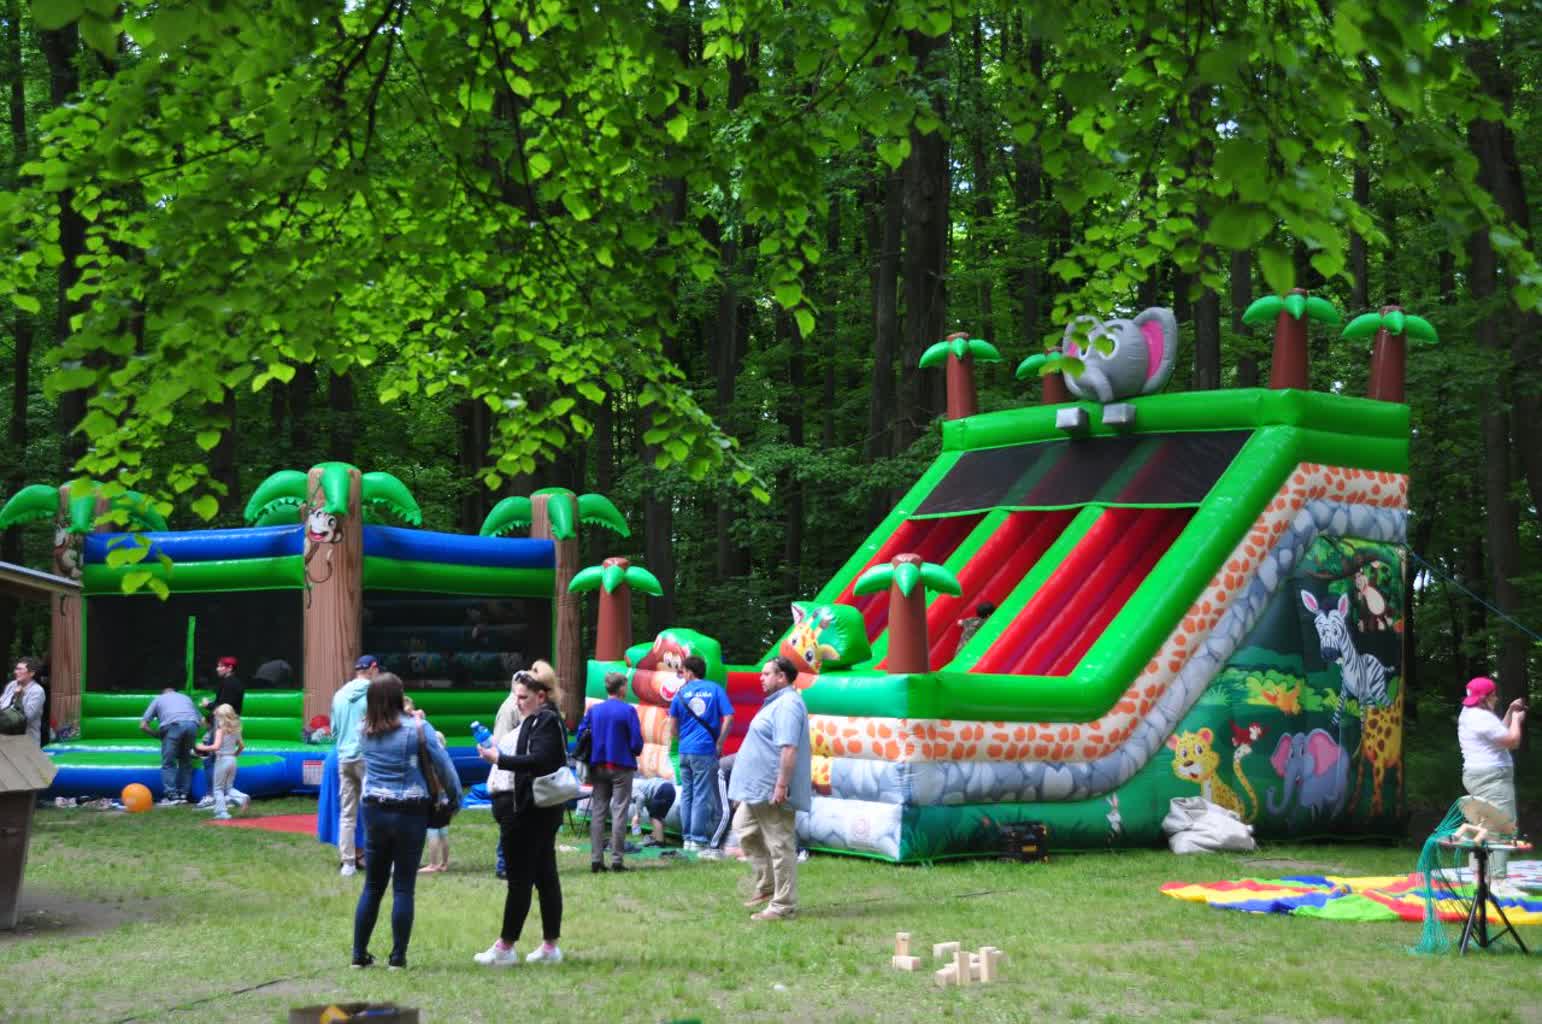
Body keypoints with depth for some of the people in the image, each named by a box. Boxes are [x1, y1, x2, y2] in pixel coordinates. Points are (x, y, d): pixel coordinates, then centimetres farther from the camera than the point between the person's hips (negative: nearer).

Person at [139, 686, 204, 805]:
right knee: (186, 760, 19)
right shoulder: (186, 697, 38)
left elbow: (143, 725, 21)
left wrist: (157, 734, 34)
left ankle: (171, 795, -5)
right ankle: (183, 794, 14)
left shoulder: (158, 699, 30)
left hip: (174, 725, -3)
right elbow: (202, 720, 32)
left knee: (168, 763, 5)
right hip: (192, 724, 3)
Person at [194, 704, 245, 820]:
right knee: (229, 787, 17)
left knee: (218, 788, 6)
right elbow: (242, 746, 15)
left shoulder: (220, 730, -12)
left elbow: (216, 746, -22)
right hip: (232, 760, 6)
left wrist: (203, 748, -10)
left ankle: (221, 812, 1)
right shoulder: (235, 730, 8)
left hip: (222, 760, -6)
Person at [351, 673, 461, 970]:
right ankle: (397, 957, 7)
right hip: (410, 813, -4)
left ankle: (359, 954, 17)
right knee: (403, 887, 4)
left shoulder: (364, 731, 1)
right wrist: (455, 797, 8)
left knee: (372, 886, 13)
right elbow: (444, 766, -6)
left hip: (374, 812, 4)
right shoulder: (418, 728, -10)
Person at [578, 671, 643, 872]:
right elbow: (637, 741, -12)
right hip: (621, 766, -4)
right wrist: (634, 752, 10)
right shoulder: (628, 710, -10)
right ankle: (617, 859, -2)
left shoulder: (593, 710, 3)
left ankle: (596, 859, 7)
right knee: (619, 812, 0)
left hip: (598, 766, 4)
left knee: (597, 812, 9)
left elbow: (581, 734, 2)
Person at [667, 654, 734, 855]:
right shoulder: (715, 689, -1)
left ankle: (688, 838, 17)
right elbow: (728, 718, -8)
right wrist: (719, 744, -1)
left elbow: (673, 723, 9)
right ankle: (700, 841, -3)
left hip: (685, 750, 3)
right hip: (705, 750, -3)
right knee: (702, 796, -2)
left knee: (686, 794, 13)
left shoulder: (682, 691, 5)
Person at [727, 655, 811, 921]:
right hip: (759, 789, 11)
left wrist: (781, 785, -29)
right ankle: (767, 886, 24)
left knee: (779, 845, -5)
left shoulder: (788, 705, -18)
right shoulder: (777, 702, 17)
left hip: (773, 791, -11)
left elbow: (789, 748, -26)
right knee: (745, 829, 18)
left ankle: (783, 906, 1)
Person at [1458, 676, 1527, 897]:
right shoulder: (1482, 718, -17)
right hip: (1492, 778, -11)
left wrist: (1510, 713, 17)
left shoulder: (1469, 715, 16)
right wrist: (1517, 719, 0)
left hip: (1477, 776, 11)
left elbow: (1499, 734, 23)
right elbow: (1512, 741, -16)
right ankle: (1500, 882, -21)